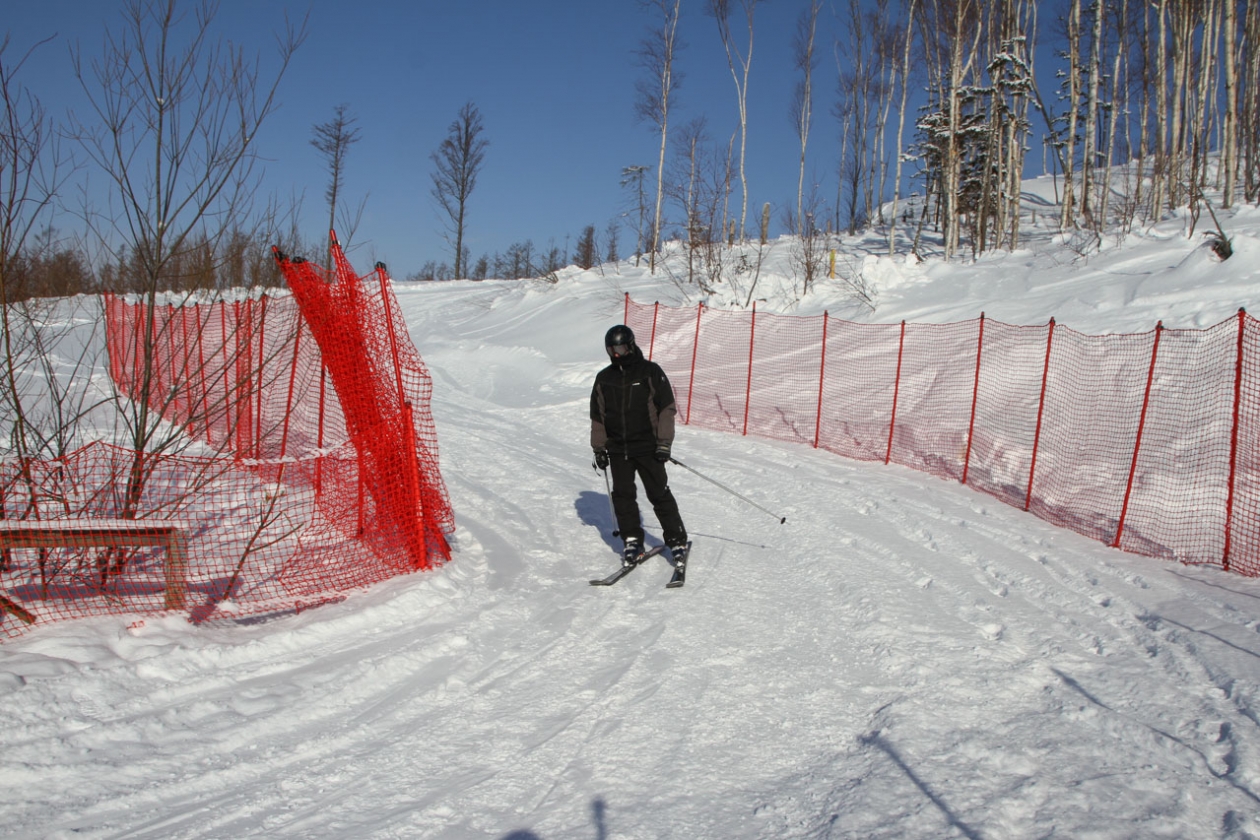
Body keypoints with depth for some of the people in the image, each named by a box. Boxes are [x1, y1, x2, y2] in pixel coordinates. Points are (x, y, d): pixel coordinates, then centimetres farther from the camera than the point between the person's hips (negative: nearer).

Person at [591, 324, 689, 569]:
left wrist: (664, 443, -10)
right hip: (618, 449, 4)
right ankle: (633, 542, 13)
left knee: (659, 494, -3)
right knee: (622, 495, 2)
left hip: (647, 447, -4)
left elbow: (667, 408, -4)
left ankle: (677, 541, 7)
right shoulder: (603, 379, 9)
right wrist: (598, 448, 12)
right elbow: (597, 416, 16)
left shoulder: (651, 372, -3)